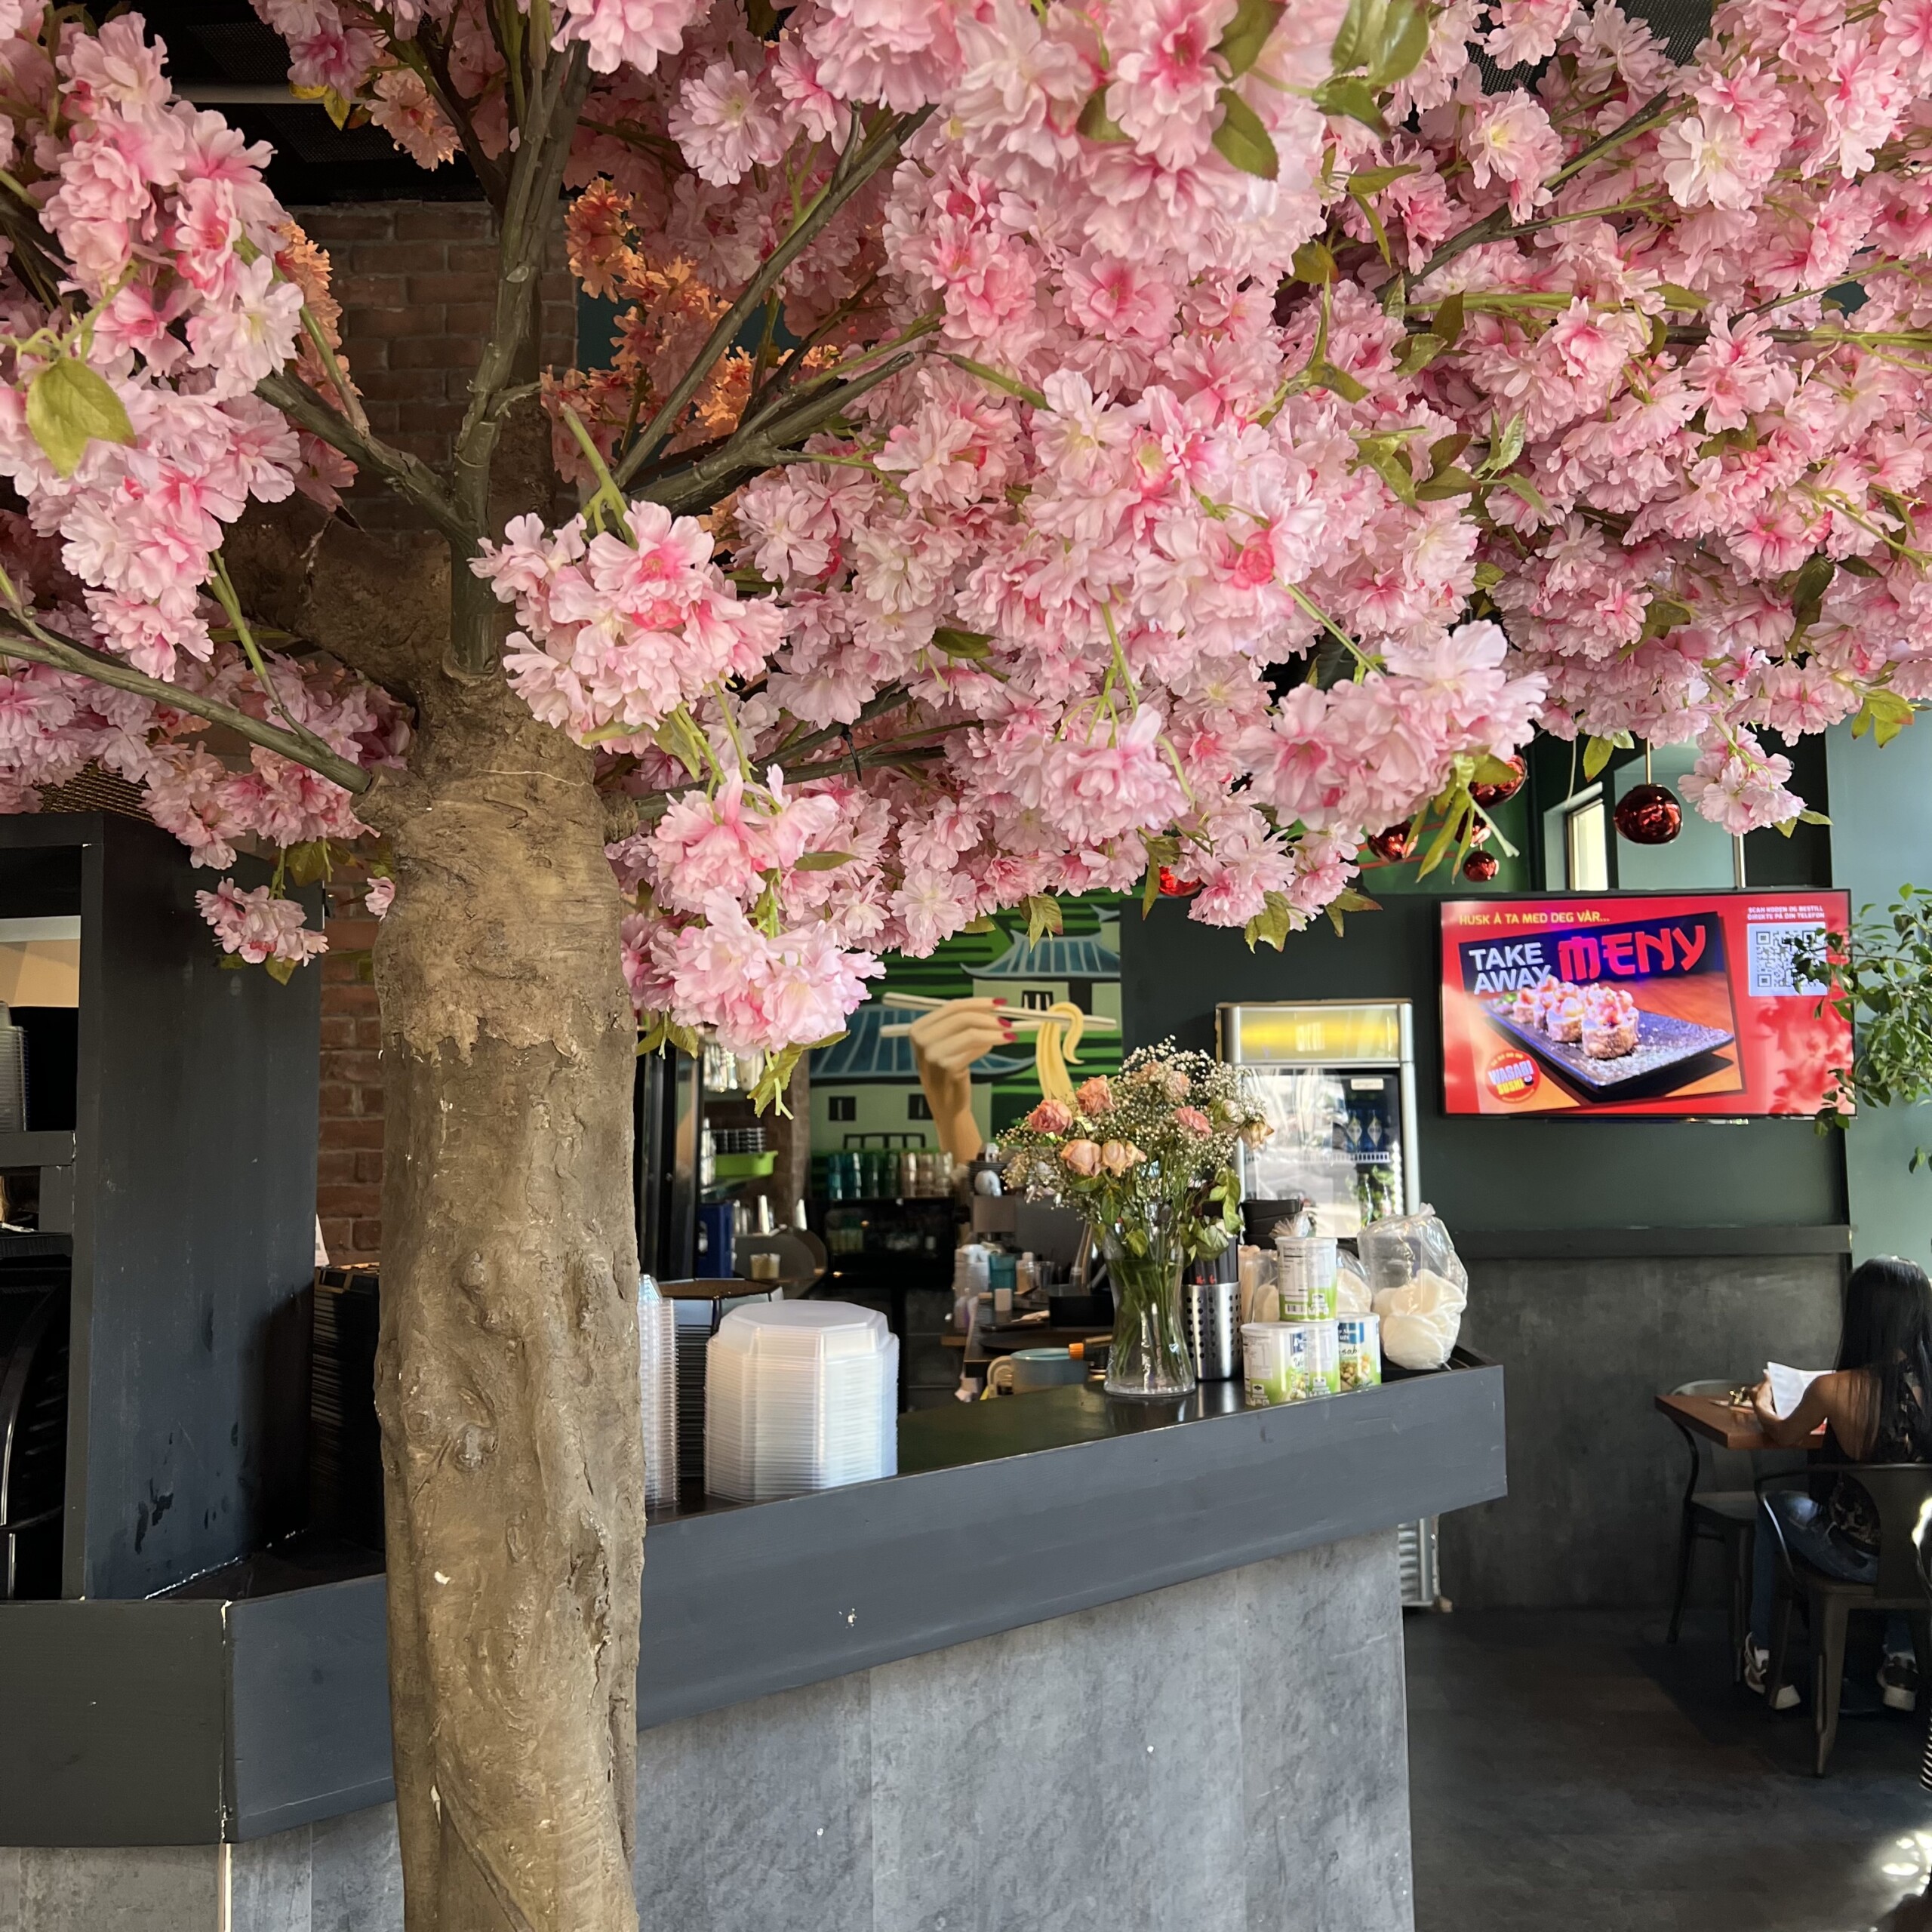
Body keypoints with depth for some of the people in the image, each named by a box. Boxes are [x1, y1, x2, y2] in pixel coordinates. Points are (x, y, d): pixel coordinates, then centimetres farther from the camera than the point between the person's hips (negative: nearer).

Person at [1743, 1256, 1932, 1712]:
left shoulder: (1837, 1389, -19)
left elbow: (1784, 1436, 4)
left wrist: (1762, 1405, 27)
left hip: (1856, 1556, -4)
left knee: (1775, 1505, 27)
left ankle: (1764, 1656, 34)